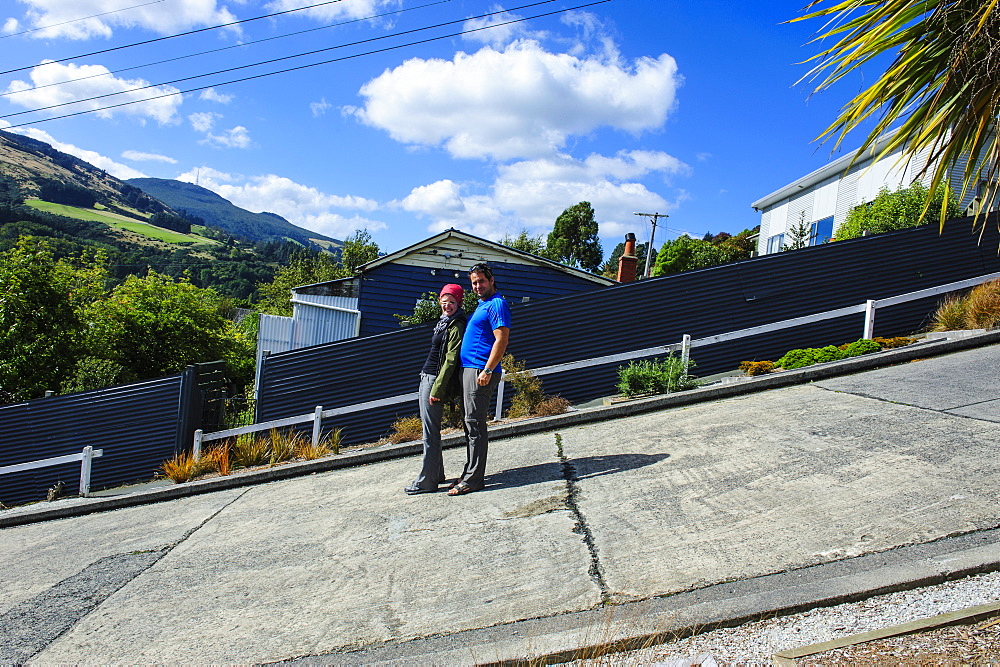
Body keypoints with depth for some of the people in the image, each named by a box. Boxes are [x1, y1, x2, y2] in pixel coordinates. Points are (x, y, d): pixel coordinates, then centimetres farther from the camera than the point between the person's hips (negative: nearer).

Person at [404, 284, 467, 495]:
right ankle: (436, 474, 23)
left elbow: (450, 360, -18)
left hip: (436, 379, -10)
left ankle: (426, 481, -2)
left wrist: (437, 389, -20)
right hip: (427, 377, 10)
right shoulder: (444, 321, 16)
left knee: (430, 432, -7)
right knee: (429, 428, 14)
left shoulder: (456, 326, -13)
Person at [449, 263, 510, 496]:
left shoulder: (496, 304, -9)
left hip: (480, 371, -10)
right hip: (467, 369, 10)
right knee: (470, 424, 12)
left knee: (474, 424, -9)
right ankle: (470, 473, 18)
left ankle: (473, 479, -5)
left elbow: (501, 339, -18)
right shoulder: (481, 305, 21)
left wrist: (487, 370, -23)